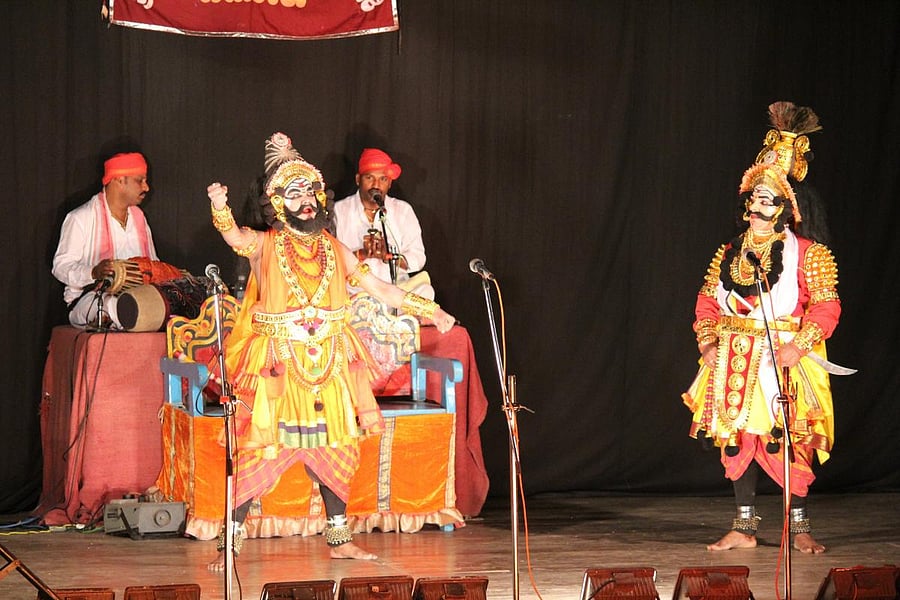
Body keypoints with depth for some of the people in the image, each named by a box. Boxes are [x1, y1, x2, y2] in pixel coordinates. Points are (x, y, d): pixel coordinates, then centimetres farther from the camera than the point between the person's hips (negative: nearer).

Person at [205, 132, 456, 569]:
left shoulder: (334, 250, 10)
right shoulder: (265, 246, -2)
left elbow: (380, 289, 15)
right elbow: (234, 237, -23)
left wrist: (428, 310, 12)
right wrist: (220, 208, -44)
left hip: (328, 369, 4)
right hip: (277, 370, -4)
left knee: (336, 452, 9)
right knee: (255, 453, -8)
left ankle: (339, 539, 21)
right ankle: (229, 542, -2)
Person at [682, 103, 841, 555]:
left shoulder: (804, 252, -2)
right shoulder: (730, 252, 11)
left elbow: (826, 306, -8)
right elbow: (708, 301, 14)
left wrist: (797, 347, -18)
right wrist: (708, 343, 0)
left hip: (782, 360, -4)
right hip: (734, 362, 4)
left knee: (788, 440, -5)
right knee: (738, 439, 5)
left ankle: (800, 527, 5)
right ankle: (744, 526, 12)